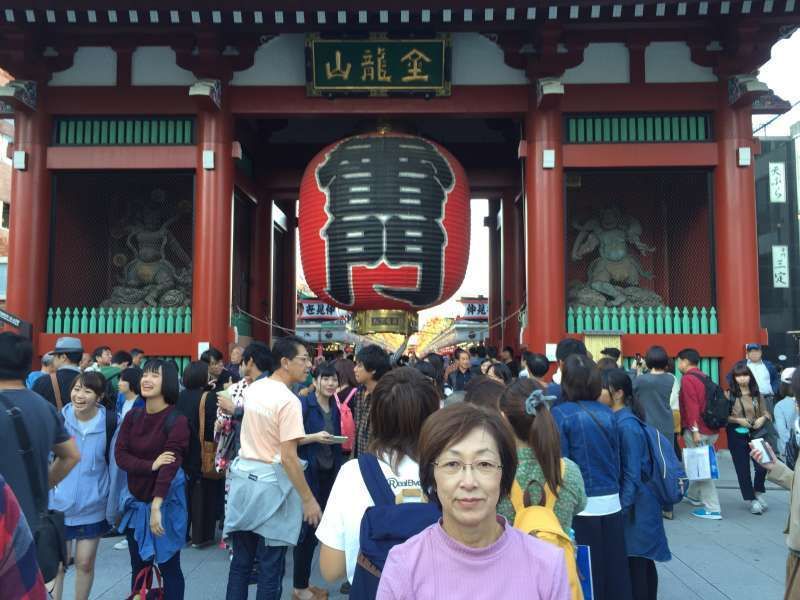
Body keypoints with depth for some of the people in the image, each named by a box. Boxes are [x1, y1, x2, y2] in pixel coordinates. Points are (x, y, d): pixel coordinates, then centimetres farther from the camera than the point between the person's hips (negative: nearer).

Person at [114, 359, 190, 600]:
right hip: (135, 501, 5)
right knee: (138, 566, 18)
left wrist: (156, 507, -32)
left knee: (168, 566, 7)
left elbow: (170, 466, -24)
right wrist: (151, 465, -23)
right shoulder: (133, 416, 1)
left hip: (166, 502, -5)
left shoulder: (176, 421, -17)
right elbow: (120, 456, -7)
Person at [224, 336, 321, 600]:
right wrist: (309, 499, -16)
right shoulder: (289, 401, -19)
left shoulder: (253, 388, 6)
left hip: (243, 476, 8)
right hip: (270, 483, -7)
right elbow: (288, 458, -22)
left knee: (240, 560, 17)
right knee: (270, 566, 6)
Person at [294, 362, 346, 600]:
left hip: (328, 472, 7)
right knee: (307, 526, 0)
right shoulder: (304, 404, -11)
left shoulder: (335, 408, 10)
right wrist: (314, 437, -24)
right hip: (307, 472, -7)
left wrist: (339, 470, 10)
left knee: (320, 525, 11)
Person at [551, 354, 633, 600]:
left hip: (580, 506, -4)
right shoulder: (607, 413, 3)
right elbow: (617, 460, 9)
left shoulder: (561, 413, -11)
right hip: (611, 503, 4)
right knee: (614, 573, 14)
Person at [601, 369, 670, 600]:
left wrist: (622, 508, -17)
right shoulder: (616, 419, 5)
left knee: (635, 563, 2)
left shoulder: (626, 425, -20)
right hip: (632, 502, 9)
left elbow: (632, 473, -19)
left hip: (633, 506, -9)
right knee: (641, 561, 19)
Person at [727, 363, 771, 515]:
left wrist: (763, 418, -11)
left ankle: (759, 492, 27)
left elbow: (766, 413, 10)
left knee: (762, 465, -4)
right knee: (743, 469, 6)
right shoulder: (729, 395, -7)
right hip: (737, 436, -2)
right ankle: (752, 499, 23)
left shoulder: (757, 394, 4)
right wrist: (738, 420, -19)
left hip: (756, 434, 2)